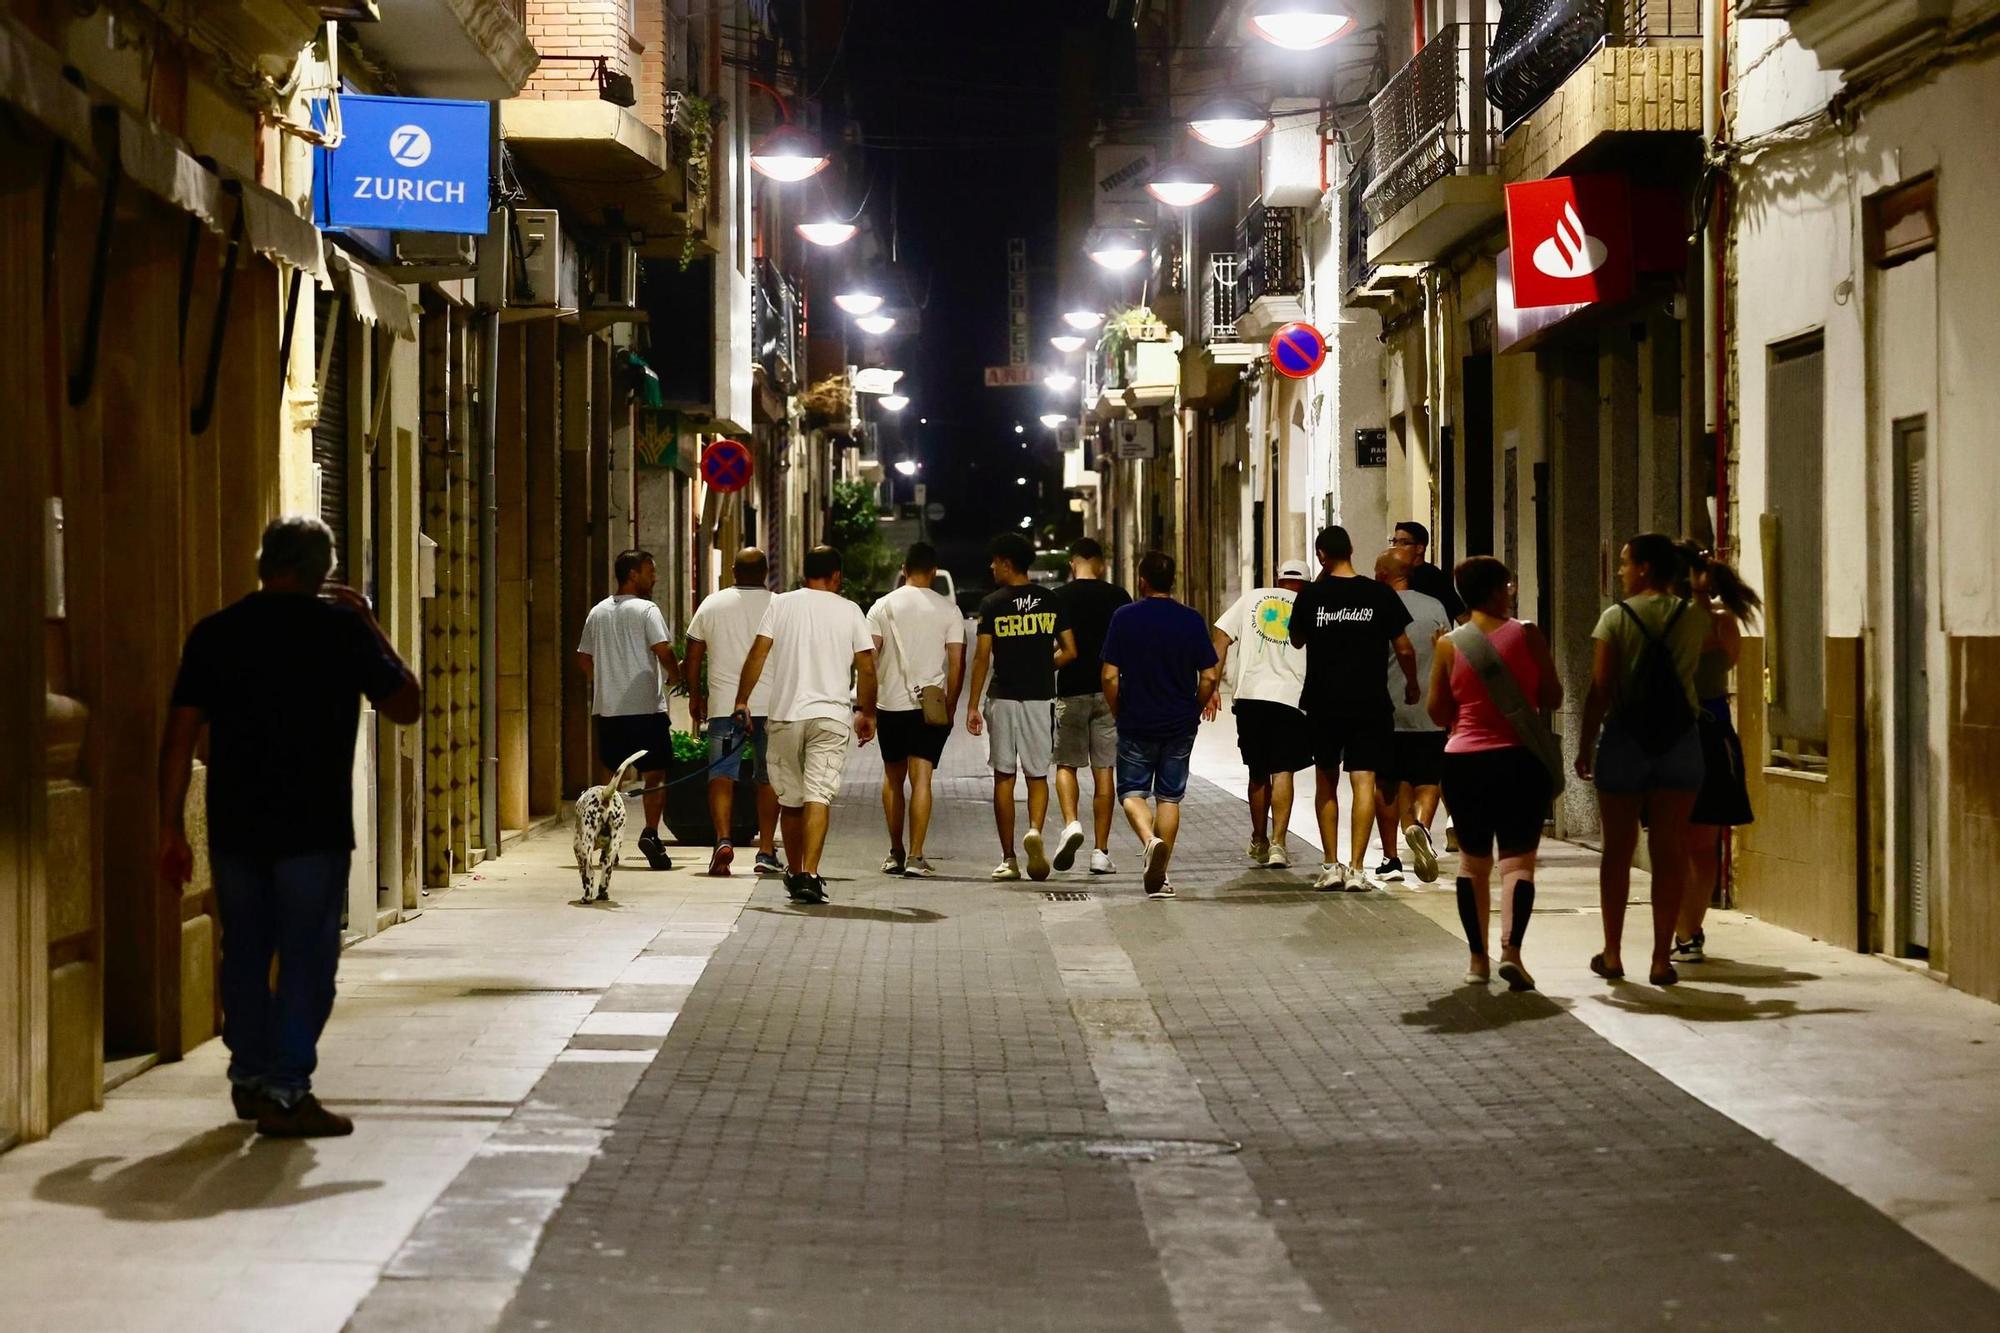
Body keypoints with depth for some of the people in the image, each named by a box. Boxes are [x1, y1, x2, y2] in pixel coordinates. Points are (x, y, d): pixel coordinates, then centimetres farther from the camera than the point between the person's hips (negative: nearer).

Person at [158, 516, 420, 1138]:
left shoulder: (215, 632, 4)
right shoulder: (343, 628, -4)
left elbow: (180, 736, 2)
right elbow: (406, 707, 6)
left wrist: (171, 829, 7)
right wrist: (371, 626, 12)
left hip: (234, 825, 4)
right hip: (314, 828, -4)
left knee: (245, 951, 16)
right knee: (307, 954, 1)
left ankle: (250, 1077, 27)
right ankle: (286, 1092, -2)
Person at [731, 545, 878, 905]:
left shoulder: (781, 604, 5)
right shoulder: (849, 611, 5)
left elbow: (758, 653, -2)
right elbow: (866, 666, 4)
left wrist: (741, 701, 2)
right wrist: (865, 712, 16)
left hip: (785, 716, 1)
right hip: (831, 716, -1)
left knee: (790, 798, 14)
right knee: (819, 795, -8)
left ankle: (794, 872, 26)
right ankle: (809, 875, -21)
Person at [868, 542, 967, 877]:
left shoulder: (882, 607, 2)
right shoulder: (948, 610, 0)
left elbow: (868, 660, -1)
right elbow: (957, 662, -3)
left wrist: (868, 707, 5)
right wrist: (951, 706, 5)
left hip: (890, 703, 1)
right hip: (931, 705, -1)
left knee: (892, 778, 15)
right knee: (921, 778, -4)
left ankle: (895, 853, 19)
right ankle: (915, 856, -11)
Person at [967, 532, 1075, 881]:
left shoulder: (992, 604, -5)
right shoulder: (1050, 601, 3)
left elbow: (982, 657, -7)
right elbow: (1070, 652, 2)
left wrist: (973, 706, -3)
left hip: (1003, 698, -2)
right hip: (1040, 698, 2)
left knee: (1004, 777, 6)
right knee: (1037, 776, 10)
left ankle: (1008, 859, 6)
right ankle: (1035, 831, -18)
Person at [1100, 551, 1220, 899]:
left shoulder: (1124, 617, -7)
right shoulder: (1191, 620, -2)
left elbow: (1110, 675, -9)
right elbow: (1209, 676, -3)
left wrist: (1118, 713, 6)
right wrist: (1194, 710, 13)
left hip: (1136, 724, -2)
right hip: (1180, 726, 2)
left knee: (1132, 791, 11)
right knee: (1169, 796, 11)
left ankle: (1150, 839, -18)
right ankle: (1159, 876, 11)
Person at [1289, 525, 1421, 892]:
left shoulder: (1312, 595, -4)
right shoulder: (1380, 595, -3)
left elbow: (1297, 640, 13)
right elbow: (1404, 649, 1)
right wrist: (1412, 684, 20)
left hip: (1323, 702, 1)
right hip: (1369, 703, 0)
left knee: (1326, 782, 14)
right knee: (1364, 782, -1)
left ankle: (1330, 866, 12)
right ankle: (1357, 869, -8)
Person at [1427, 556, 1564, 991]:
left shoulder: (1448, 645, -2)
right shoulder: (1527, 636, -6)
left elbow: (1438, 714, 1)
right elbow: (1552, 697, -2)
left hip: (1465, 762, 2)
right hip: (1520, 760, -2)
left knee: (1473, 860, 13)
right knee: (1518, 859, 1)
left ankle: (1478, 958, 13)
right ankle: (1511, 948, -17)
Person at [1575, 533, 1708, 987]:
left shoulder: (1616, 617, -6)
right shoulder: (1694, 619, 1)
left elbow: (1601, 690, -9)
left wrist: (1585, 745, -1)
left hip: (1625, 740, -1)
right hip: (1680, 741, 2)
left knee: (1618, 848, 9)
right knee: (1670, 850, 3)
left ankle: (1612, 955, 15)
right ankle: (1662, 958, 1)